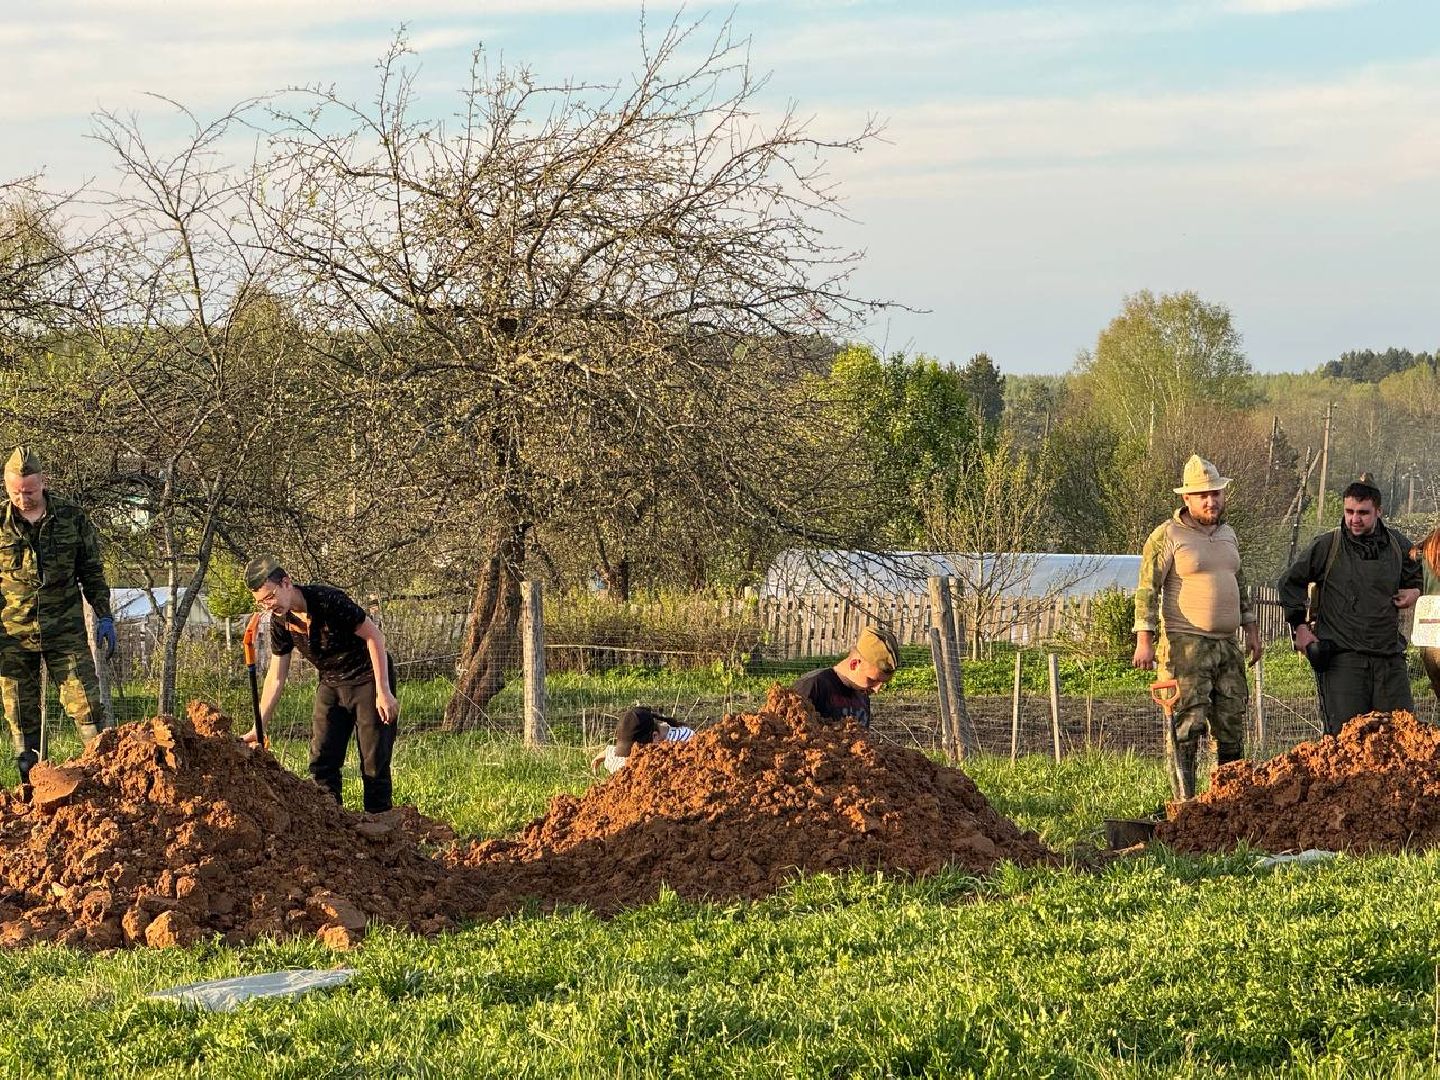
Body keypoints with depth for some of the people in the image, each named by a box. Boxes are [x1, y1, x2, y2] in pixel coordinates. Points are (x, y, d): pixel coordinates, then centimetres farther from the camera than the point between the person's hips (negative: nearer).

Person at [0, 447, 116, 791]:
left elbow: (92, 571, 9)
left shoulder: (72, 518, 0)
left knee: (86, 704, -5)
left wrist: (104, 616, 4)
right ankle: (31, 785, 11)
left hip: (65, 630, 0)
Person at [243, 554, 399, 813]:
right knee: (321, 761, 0)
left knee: (374, 763, -6)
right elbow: (276, 675, 2)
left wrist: (383, 692, -19)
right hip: (331, 684, 7)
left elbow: (374, 636, -18)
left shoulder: (327, 601, -25)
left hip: (369, 678, -7)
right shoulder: (280, 621, -5)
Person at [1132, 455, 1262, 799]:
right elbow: (1147, 590, -10)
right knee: (1187, 726, -8)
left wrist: (1251, 629, 21)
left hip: (1227, 645, 7)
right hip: (1185, 645, -7)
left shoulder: (1227, 535, 16)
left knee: (1232, 724, 7)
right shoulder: (1166, 536, -6)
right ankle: (1185, 801, -7)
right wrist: (1144, 641, -17)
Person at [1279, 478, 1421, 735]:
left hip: (1389, 655, 3)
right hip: (1341, 655, -3)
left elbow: (1415, 577, 31)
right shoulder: (1326, 546, 1)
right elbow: (1291, 582, 12)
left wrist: (1414, 593, 9)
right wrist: (1300, 625, 5)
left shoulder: (1399, 546, 10)